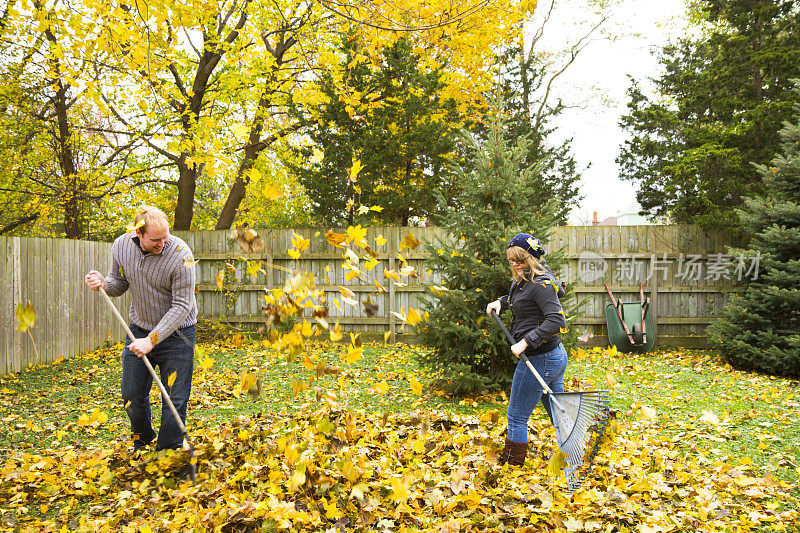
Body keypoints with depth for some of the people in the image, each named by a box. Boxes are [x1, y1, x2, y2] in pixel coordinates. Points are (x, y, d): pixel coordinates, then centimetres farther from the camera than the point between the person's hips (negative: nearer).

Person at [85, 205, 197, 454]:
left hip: (176, 334, -4)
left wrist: (152, 340, -24)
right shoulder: (121, 246, -8)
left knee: (175, 401, 0)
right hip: (139, 329, 4)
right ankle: (143, 442, 40)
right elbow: (120, 283, 9)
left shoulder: (180, 255, -24)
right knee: (132, 397, 13)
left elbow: (182, 306, -21)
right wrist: (104, 283, -15)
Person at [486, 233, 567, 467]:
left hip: (539, 359, -10)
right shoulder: (524, 280, 12)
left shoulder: (541, 284, -17)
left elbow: (556, 319, -27)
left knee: (517, 417, 3)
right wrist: (501, 302, 15)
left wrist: (525, 342, -28)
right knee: (558, 414, 18)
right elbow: (517, 298, 34)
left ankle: (512, 467, 14)